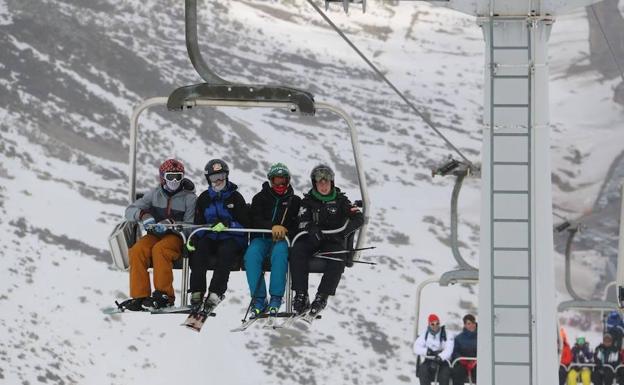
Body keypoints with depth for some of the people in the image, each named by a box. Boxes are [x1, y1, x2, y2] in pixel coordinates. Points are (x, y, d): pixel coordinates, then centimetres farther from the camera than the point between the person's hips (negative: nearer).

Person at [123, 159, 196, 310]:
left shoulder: (189, 198, 1)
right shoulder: (155, 194, 10)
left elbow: (190, 225, -7)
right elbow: (130, 211, 5)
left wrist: (170, 223, -25)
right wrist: (143, 215, -17)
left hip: (176, 236, -3)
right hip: (155, 235, 3)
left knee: (159, 249, -36)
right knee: (137, 250, -28)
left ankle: (164, 295, -32)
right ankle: (139, 296, -27)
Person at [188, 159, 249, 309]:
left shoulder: (235, 197, 2)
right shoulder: (204, 198, 13)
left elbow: (245, 224, -5)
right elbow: (198, 223, 13)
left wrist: (227, 224, -24)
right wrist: (193, 238, -9)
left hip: (232, 239, -3)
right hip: (211, 239, 3)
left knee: (225, 251, -36)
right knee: (198, 249, -29)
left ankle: (216, 292, -39)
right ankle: (197, 291, -31)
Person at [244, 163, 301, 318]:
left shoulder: (294, 201, 14)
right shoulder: (260, 198, 12)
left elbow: (299, 224, 5)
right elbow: (255, 221, -5)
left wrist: (284, 231, -16)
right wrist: (272, 226, -24)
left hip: (283, 240, -1)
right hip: (261, 238, 1)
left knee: (279, 252, -37)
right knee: (251, 255, -33)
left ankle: (276, 298, -35)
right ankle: (258, 298, -31)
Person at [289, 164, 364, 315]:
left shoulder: (339, 199, 7)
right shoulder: (308, 200, 11)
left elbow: (358, 218, -2)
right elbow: (302, 221, -3)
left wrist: (343, 231, -20)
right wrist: (312, 229, -26)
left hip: (333, 240, -1)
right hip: (312, 240, 1)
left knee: (338, 259, -34)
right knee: (297, 251, -30)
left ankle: (322, 297, -31)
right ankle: (301, 296, -32)